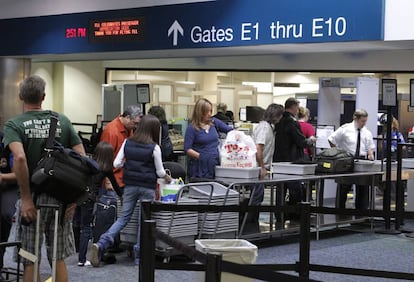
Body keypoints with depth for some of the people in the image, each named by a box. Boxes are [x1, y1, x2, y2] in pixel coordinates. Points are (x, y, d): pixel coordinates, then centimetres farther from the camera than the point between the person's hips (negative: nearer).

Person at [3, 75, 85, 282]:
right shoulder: (62, 121, 6)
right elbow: (82, 158, -1)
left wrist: (26, 198, -19)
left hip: (33, 200, -3)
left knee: (30, 262, 4)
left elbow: (19, 158, -24)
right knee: (59, 259, 13)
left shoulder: (13, 125, -5)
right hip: (60, 198, 3)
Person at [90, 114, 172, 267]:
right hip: (147, 187, -3)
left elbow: (116, 164, 0)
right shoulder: (154, 147, -9)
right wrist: (166, 177, 19)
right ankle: (139, 256, 11)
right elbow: (160, 172, -2)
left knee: (123, 218, 9)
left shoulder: (127, 143, 0)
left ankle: (101, 244, -8)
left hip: (130, 185, 3)